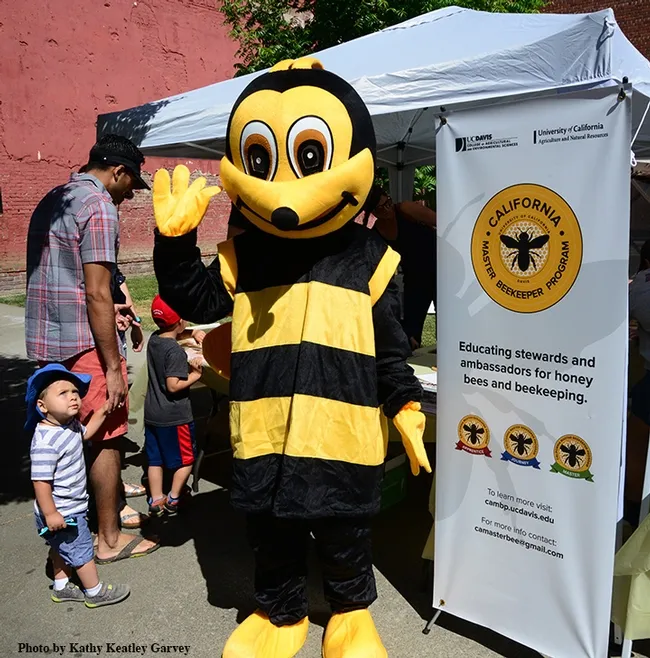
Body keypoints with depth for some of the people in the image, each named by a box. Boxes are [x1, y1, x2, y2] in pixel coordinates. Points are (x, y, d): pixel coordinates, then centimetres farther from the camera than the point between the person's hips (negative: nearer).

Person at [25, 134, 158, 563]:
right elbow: (97, 293, -19)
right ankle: (110, 539, 16)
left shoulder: (52, 201, 15)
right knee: (106, 439, 4)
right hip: (84, 343, -9)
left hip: (46, 341, 9)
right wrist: (113, 367, -16)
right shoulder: (99, 206, -13)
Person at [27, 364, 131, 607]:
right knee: (82, 550, 7)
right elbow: (41, 481, -30)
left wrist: (103, 411, 8)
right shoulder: (45, 443, -33)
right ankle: (95, 592, 25)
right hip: (62, 512, -9)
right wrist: (50, 514, -25)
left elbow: (85, 432, 18)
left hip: (71, 506, 9)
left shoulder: (69, 425, -4)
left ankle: (61, 587, 43)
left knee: (62, 549, 25)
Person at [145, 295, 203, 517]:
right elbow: (173, 386, -24)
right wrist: (195, 375, -12)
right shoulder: (176, 351, -22)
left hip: (152, 414, 7)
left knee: (155, 459, 15)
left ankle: (156, 501, 22)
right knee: (185, 459, 11)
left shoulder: (154, 339, 1)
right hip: (175, 416, -7)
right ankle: (173, 499, 17)